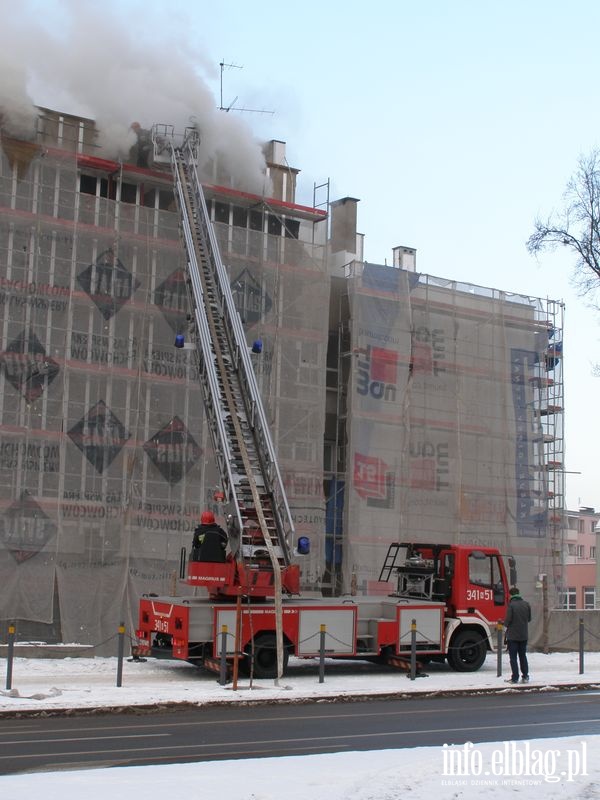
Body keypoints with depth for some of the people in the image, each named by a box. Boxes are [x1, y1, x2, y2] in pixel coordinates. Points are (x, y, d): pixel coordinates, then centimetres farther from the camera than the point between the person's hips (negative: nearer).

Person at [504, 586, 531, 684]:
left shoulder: (511, 605, -15)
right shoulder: (526, 604, 1)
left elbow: (508, 619, -16)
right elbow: (529, 618, 7)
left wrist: (505, 626, 3)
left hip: (512, 635, -5)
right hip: (524, 635, 5)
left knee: (513, 657, 3)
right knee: (523, 656, 17)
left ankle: (515, 678, 2)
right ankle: (525, 676, 17)